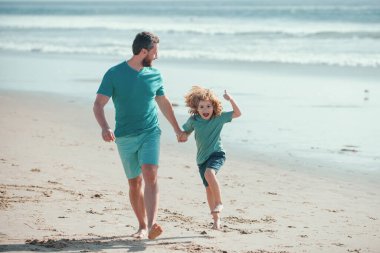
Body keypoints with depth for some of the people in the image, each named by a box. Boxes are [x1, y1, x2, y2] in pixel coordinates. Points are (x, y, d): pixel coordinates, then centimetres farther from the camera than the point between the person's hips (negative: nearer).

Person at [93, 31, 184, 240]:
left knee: (150, 176, -19)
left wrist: (177, 129, 30)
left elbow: (163, 102, 22)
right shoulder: (114, 74, -6)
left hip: (150, 133, 1)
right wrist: (104, 127, -29)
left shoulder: (155, 75, 6)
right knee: (135, 183, 7)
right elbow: (98, 105, -10)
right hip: (125, 137, -1)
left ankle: (152, 226, -29)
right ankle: (142, 226, 22)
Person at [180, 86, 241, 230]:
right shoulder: (194, 120, -2)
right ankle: (216, 219, 16)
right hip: (202, 158, 4)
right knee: (208, 187, 6)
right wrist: (183, 137, -9)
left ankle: (219, 203, -20)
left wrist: (230, 99, -17)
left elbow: (237, 114, -5)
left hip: (216, 154, -4)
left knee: (209, 173, -34)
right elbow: (186, 131, 14)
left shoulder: (219, 118, -7)